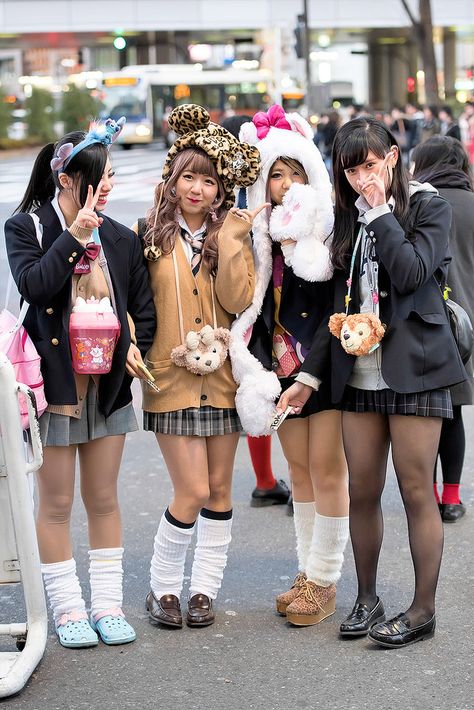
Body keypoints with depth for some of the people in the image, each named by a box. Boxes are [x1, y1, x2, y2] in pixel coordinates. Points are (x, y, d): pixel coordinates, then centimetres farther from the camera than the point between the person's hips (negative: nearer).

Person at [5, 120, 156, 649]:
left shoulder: (121, 240, 6)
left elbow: (143, 309, 14)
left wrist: (135, 346, -4)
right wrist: (73, 236, -22)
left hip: (107, 385, 3)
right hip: (54, 383, -3)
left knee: (103, 499, 10)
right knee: (56, 503, 3)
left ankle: (107, 604, 19)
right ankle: (67, 609, 13)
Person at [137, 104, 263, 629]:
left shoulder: (230, 232, 5)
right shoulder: (150, 235, 1)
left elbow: (239, 300, -9)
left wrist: (231, 242, -15)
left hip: (221, 375, 2)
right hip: (171, 376, -2)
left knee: (219, 490, 7)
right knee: (193, 492, -7)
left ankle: (204, 589, 20)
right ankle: (163, 587, 11)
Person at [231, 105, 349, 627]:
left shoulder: (329, 230, -7)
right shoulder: (261, 236, 9)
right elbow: (254, 308, 10)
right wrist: (259, 370, 2)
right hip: (281, 363, 5)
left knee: (326, 468, -4)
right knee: (299, 470, 11)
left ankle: (323, 581, 4)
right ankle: (308, 573, 20)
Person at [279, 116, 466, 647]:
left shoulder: (428, 206, -2)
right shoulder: (346, 218, 12)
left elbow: (412, 273, -18)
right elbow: (336, 302, 14)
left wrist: (381, 212, -13)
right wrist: (310, 373, 10)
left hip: (413, 367, -5)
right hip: (358, 373, 5)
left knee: (416, 491, -2)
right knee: (362, 491, 7)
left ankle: (423, 609, 8)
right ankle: (366, 598, 23)